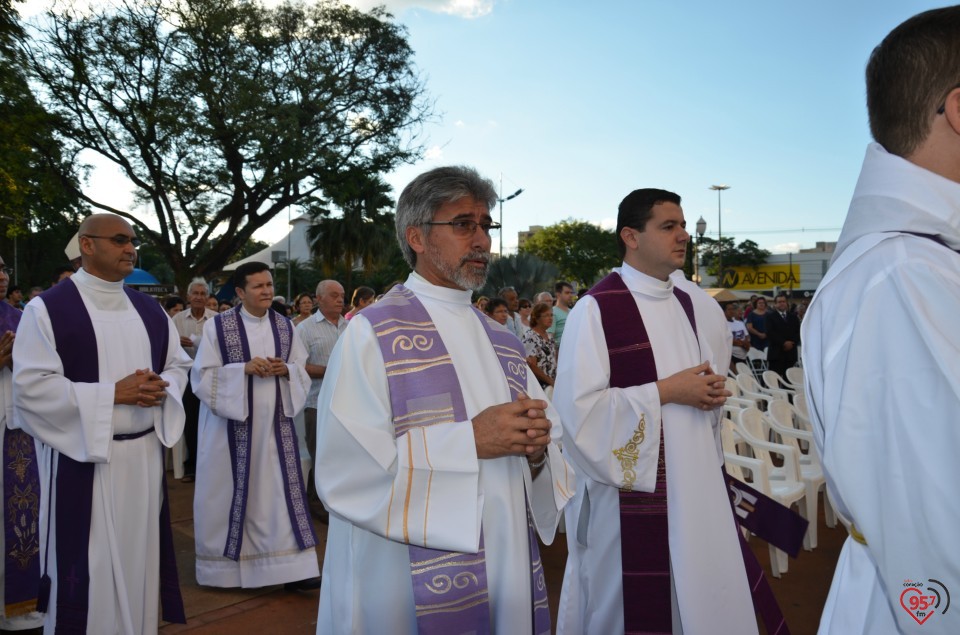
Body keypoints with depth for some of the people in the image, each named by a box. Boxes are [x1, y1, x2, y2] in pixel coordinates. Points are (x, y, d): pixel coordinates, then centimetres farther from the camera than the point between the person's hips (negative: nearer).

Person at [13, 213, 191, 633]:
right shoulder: (48, 309, -7)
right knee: (89, 569, 4)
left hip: (144, 454, 5)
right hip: (83, 458, -5)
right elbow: (30, 388, -14)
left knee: (138, 559, 14)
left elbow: (178, 364, 15)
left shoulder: (150, 310, 9)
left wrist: (161, 388, -8)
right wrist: (113, 393, -20)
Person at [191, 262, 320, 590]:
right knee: (230, 492, 6)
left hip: (275, 423, 3)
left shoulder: (285, 326, 6)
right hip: (232, 424, -3)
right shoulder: (217, 326, -5)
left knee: (279, 492, 3)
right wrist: (244, 368, -20)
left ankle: (290, 569, 8)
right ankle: (223, 565, 24)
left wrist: (286, 370, -12)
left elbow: (303, 370, 11)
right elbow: (203, 376, -7)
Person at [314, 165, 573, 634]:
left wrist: (536, 447, -11)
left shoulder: (500, 343, 9)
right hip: (410, 580, -5)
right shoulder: (372, 334, -10)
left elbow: (551, 450, 10)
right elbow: (348, 468, -19)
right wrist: (470, 440, -22)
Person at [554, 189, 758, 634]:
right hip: (630, 490, -6)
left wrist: (712, 392, -1)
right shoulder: (595, 309, -12)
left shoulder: (693, 305, 10)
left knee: (702, 596, 13)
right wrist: (665, 392, -17)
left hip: (696, 484, 6)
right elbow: (578, 407, -18)